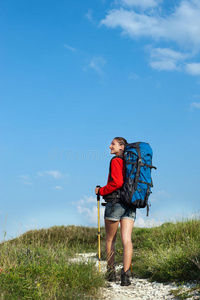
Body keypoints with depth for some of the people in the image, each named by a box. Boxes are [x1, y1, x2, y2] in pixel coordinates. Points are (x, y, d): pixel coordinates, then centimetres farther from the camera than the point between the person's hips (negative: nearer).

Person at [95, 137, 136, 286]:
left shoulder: (116, 161, -7)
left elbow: (117, 182, -19)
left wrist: (101, 191, -7)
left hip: (115, 202, -6)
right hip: (131, 205, 6)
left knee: (110, 240, 10)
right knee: (126, 239, -3)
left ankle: (111, 273, 19)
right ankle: (126, 274, -13)